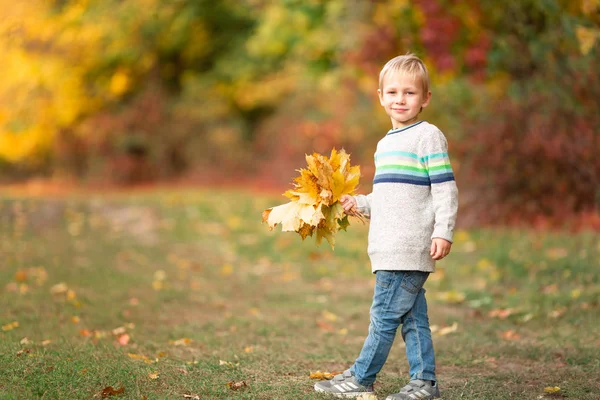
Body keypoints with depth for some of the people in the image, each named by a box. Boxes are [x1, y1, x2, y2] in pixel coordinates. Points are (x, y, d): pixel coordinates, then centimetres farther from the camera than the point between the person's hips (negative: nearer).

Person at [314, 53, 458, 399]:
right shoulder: (385, 143, 20)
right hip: (391, 248, 8)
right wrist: (361, 203, 14)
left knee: (385, 313, -3)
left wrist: (443, 232, -18)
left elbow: (446, 189, -11)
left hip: (410, 248, -8)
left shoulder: (429, 137, -6)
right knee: (412, 316, 10)